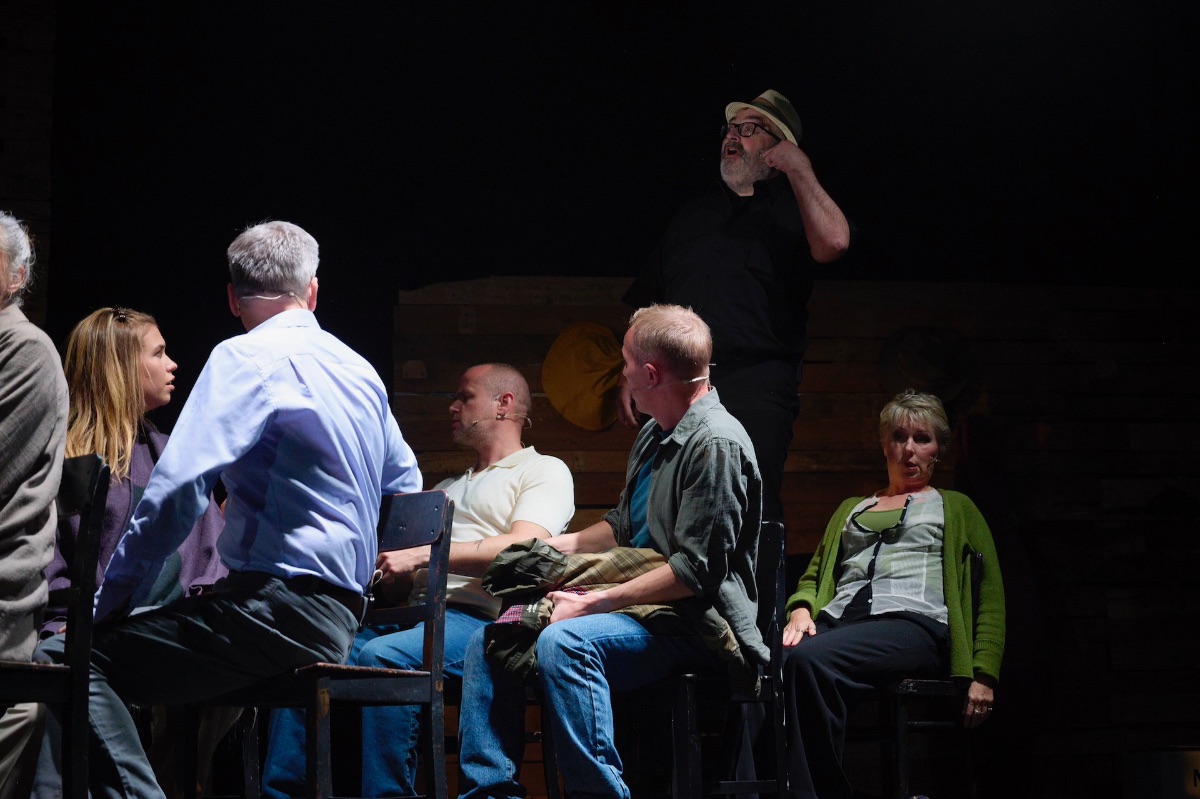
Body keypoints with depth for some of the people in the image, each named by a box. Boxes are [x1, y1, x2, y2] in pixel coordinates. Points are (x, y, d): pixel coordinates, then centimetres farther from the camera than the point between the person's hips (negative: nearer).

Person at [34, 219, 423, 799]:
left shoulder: (248, 358, -7)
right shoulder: (360, 371, 17)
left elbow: (177, 490, -15)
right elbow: (405, 485, 30)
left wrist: (109, 603, -7)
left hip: (279, 607, -9)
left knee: (63, 663, -13)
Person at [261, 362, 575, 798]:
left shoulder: (543, 471, 9)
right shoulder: (448, 487, 35)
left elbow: (524, 549, -10)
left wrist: (422, 555, -16)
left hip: (476, 617, -7)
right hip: (411, 614, 7)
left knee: (384, 656, -36)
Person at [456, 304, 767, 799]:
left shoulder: (716, 444, -16)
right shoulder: (655, 436, 16)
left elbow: (696, 570, -22)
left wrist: (596, 603, -23)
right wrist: (555, 546, 13)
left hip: (691, 624, -10)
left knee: (563, 643, -34)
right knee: (490, 642, 4)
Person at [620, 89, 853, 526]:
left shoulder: (793, 208, 14)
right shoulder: (694, 213, 28)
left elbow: (833, 243, -13)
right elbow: (648, 308, 27)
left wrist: (799, 170, -2)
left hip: (755, 389, -5)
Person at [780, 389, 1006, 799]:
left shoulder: (956, 509, 24)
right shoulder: (851, 509, 36)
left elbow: (990, 597, 14)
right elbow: (814, 575, 31)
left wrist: (984, 674, -1)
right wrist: (801, 610, 5)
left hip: (913, 623, -4)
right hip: (838, 620, 4)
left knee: (809, 660, -38)